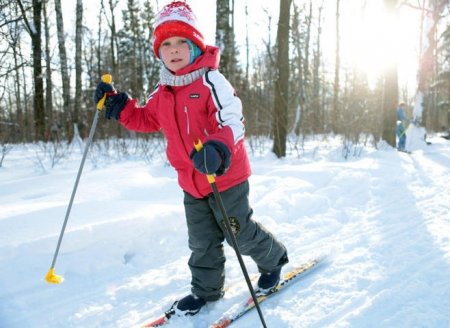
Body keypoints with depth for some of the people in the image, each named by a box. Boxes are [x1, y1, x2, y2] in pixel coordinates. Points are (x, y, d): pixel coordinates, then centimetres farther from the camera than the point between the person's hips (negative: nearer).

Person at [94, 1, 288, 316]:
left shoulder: (211, 81, -20)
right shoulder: (163, 91, 3)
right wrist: (117, 105, 6)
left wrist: (218, 150, -49)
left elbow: (233, 120, -29)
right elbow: (147, 119, 19)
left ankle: (273, 258, 41)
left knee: (241, 232, 11)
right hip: (191, 182, 6)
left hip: (226, 176, -6)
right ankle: (206, 288, 36)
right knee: (202, 241, 17)